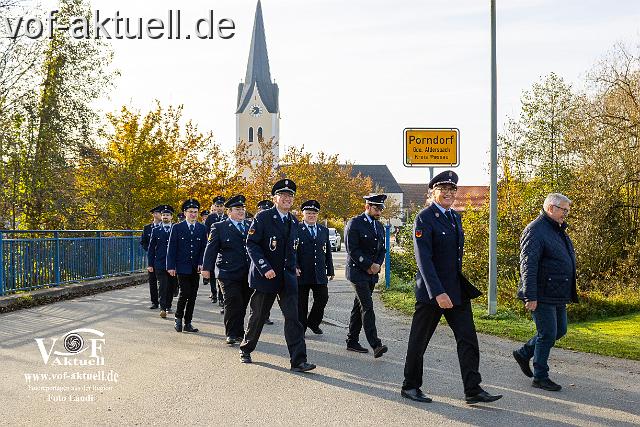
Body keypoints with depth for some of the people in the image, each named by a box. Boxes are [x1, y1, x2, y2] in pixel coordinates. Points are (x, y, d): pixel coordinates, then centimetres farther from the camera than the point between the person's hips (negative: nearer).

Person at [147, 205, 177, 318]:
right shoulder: (156, 231, 8)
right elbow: (151, 248, 9)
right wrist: (150, 264, 3)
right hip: (160, 264, -1)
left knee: (172, 286, 7)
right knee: (163, 286, -8)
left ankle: (168, 306, 22)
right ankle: (163, 308, -7)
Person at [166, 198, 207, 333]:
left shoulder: (202, 229, 7)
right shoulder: (177, 228, 0)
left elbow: (204, 248, 7)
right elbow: (171, 248, 0)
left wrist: (201, 263, -6)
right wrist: (171, 266, -6)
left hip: (195, 268, 3)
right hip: (182, 267, -3)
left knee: (192, 296, 5)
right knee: (184, 293, -11)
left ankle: (188, 323, 13)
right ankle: (178, 318, 10)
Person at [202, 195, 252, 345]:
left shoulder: (251, 226, 13)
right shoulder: (219, 227, 3)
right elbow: (211, 248, -1)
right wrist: (207, 268, -8)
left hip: (248, 273, 4)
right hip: (229, 273, -4)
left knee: (243, 304, 9)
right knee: (233, 303, -6)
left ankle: (239, 332, 21)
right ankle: (232, 334, 3)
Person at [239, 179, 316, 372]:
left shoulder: (294, 222, 11)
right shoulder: (263, 218, -7)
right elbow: (251, 244, -12)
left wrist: (292, 267, 11)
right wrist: (265, 268, -19)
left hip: (287, 277, 4)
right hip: (265, 276, -4)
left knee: (293, 317, -5)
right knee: (258, 315, 9)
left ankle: (298, 360, -7)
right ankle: (246, 349, 32)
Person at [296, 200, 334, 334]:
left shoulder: (324, 230, 14)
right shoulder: (296, 229, -2)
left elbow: (328, 252, 15)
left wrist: (330, 270, 13)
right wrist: (295, 267, -15)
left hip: (320, 274, 4)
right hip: (302, 273, -4)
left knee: (322, 298, 1)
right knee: (301, 303, 4)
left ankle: (313, 322, 22)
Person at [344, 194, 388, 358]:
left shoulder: (379, 226, 14)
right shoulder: (354, 223, -10)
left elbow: (382, 249, 18)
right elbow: (352, 249, -16)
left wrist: (377, 264, -2)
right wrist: (369, 265, -15)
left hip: (372, 274, 7)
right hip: (358, 272, -7)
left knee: (359, 307, 12)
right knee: (367, 307, -13)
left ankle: (352, 341, 19)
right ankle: (376, 345, -17)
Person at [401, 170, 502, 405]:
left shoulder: (455, 217, 12)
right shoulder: (424, 218, -13)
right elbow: (423, 259, -21)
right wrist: (438, 293, -27)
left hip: (457, 289, 7)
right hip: (431, 291, -7)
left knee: (468, 339, 2)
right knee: (419, 341, 6)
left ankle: (473, 390, 5)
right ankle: (410, 386, 20)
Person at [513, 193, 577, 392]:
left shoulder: (559, 230, 16)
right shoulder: (535, 230, -16)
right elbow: (528, 265, -21)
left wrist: (569, 293, 24)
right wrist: (530, 297, -25)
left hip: (558, 295, 10)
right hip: (542, 295, -10)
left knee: (559, 330, 15)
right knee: (548, 334, -4)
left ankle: (524, 353, 30)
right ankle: (540, 377, 9)